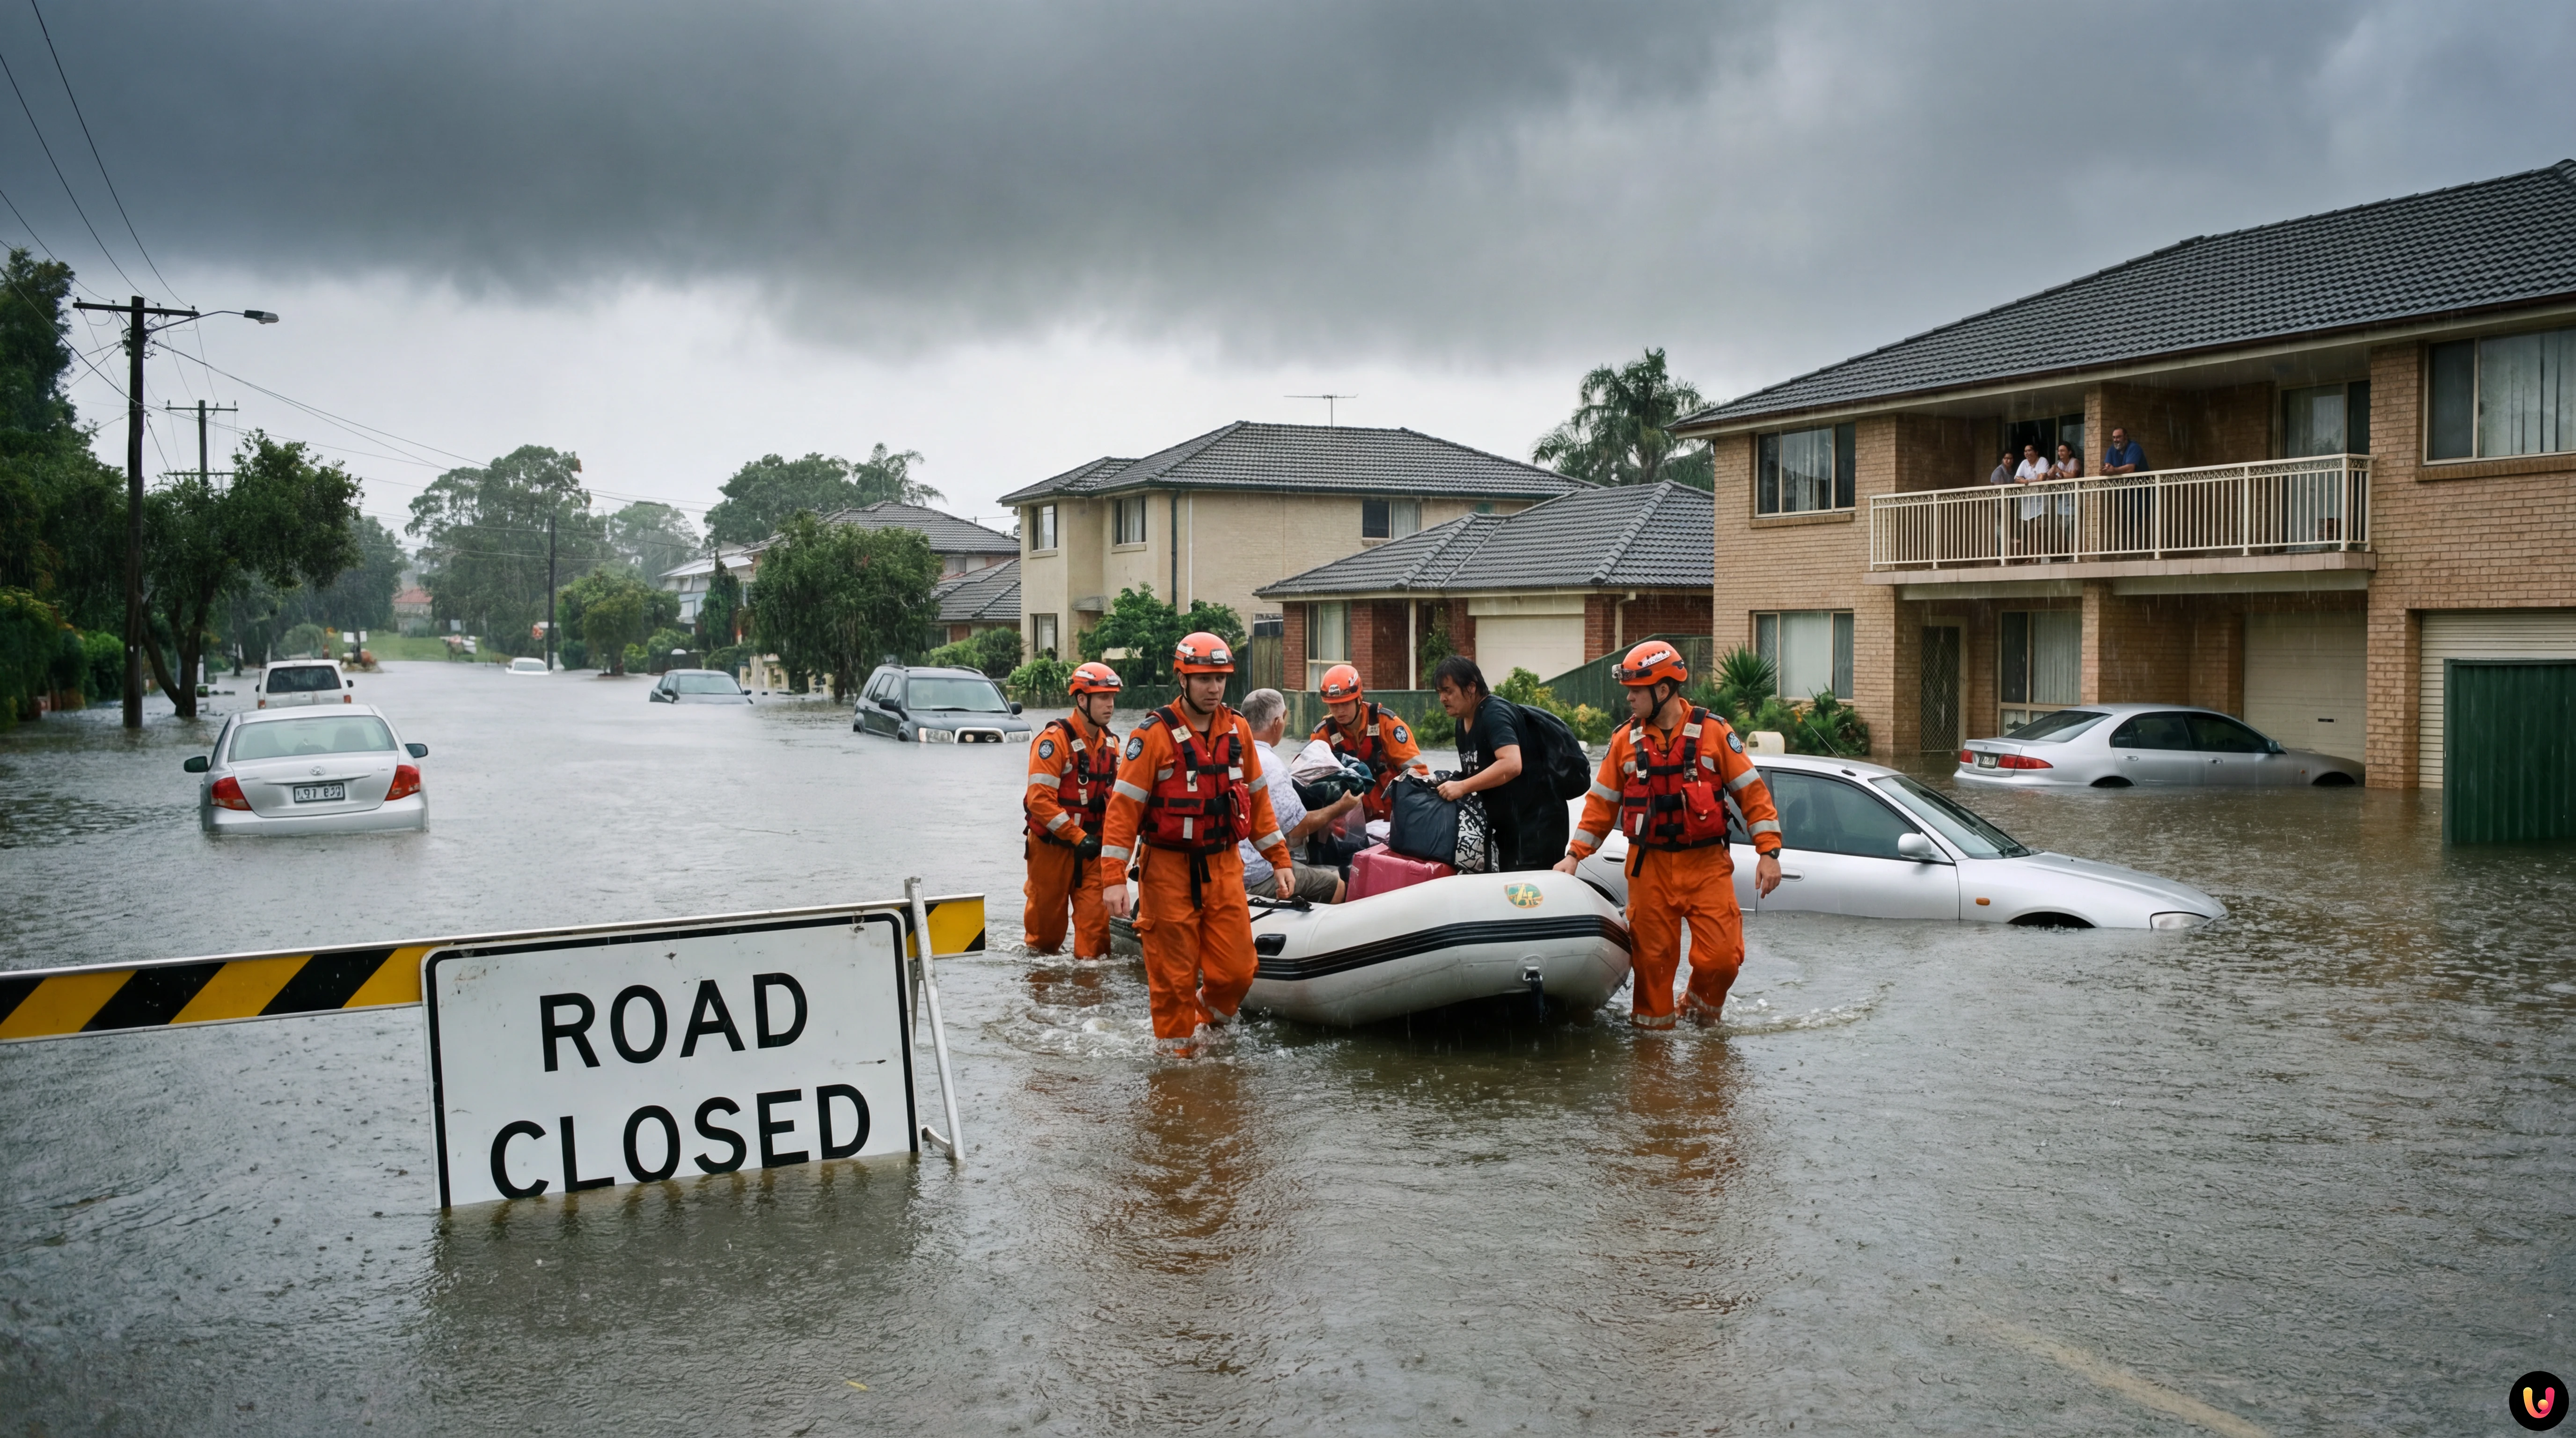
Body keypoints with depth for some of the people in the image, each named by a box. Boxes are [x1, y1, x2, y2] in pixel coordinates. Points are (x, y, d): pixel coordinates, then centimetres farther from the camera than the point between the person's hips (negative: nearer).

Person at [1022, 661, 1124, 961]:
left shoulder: (1110, 742, 6)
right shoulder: (1054, 739, -17)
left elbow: (1113, 795, 16)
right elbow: (1040, 800, -22)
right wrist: (1077, 836, -23)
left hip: (1092, 843, 5)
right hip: (1052, 844, -5)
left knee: (1096, 910, -5)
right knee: (1047, 909, 10)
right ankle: (1039, 954, 32)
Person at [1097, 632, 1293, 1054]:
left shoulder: (1238, 730, 6)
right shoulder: (1154, 734, -10)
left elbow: (1258, 798, 15)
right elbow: (1123, 806, -11)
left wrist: (1280, 860, 13)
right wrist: (1114, 877, -17)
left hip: (1224, 867, 4)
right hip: (1168, 869, -4)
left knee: (1236, 969, 2)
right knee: (1174, 973, 1)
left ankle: (1207, 1020, 30)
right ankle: (1177, 1051, 19)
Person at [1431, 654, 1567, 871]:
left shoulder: (1495, 713, -18)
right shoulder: (1463, 723, 13)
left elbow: (1511, 765, -31)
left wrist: (1462, 787, -27)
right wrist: (1450, 784, 5)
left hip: (1535, 822, -10)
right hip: (1507, 827, 10)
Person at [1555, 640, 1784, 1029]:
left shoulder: (1714, 732, -3)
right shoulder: (1625, 740, 5)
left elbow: (1752, 792, -2)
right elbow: (1601, 802, 11)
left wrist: (1769, 852, -7)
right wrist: (1575, 854, 4)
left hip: (1707, 865, -2)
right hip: (1649, 869, 2)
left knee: (1720, 956, -8)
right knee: (1652, 958, 3)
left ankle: (1704, 1011, 21)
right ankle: (1652, 1029, 20)